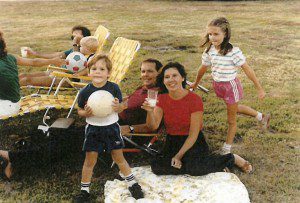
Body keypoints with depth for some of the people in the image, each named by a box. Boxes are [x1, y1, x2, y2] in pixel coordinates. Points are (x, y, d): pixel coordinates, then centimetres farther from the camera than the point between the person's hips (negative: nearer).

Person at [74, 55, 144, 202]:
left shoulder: (114, 88, -9)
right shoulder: (85, 92, -10)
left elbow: (120, 108, 2)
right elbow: (80, 111, 3)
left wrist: (118, 107, -22)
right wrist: (86, 113, -20)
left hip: (112, 127, 0)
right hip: (93, 129, 0)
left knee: (119, 158, 12)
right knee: (90, 161, 8)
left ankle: (132, 184, 30)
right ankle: (85, 191, 25)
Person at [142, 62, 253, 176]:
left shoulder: (194, 99, -14)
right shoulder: (162, 99, 0)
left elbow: (193, 134, -12)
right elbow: (153, 126, -12)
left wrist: (179, 155, -17)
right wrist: (150, 111, -32)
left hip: (193, 142, -3)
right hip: (172, 143, 4)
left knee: (195, 168, -33)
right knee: (157, 167, -25)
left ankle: (231, 159, -7)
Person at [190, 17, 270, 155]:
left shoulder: (233, 51, -24)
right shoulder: (209, 50, -7)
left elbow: (247, 70, -18)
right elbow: (203, 67, 9)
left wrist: (259, 89, -13)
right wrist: (196, 83, 22)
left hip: (231, 86, -6)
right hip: (218, 85, 7)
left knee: (231, 120, 11)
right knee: (234, 108, 29)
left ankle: (226, 149, 29)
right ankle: (261, 117, 50)